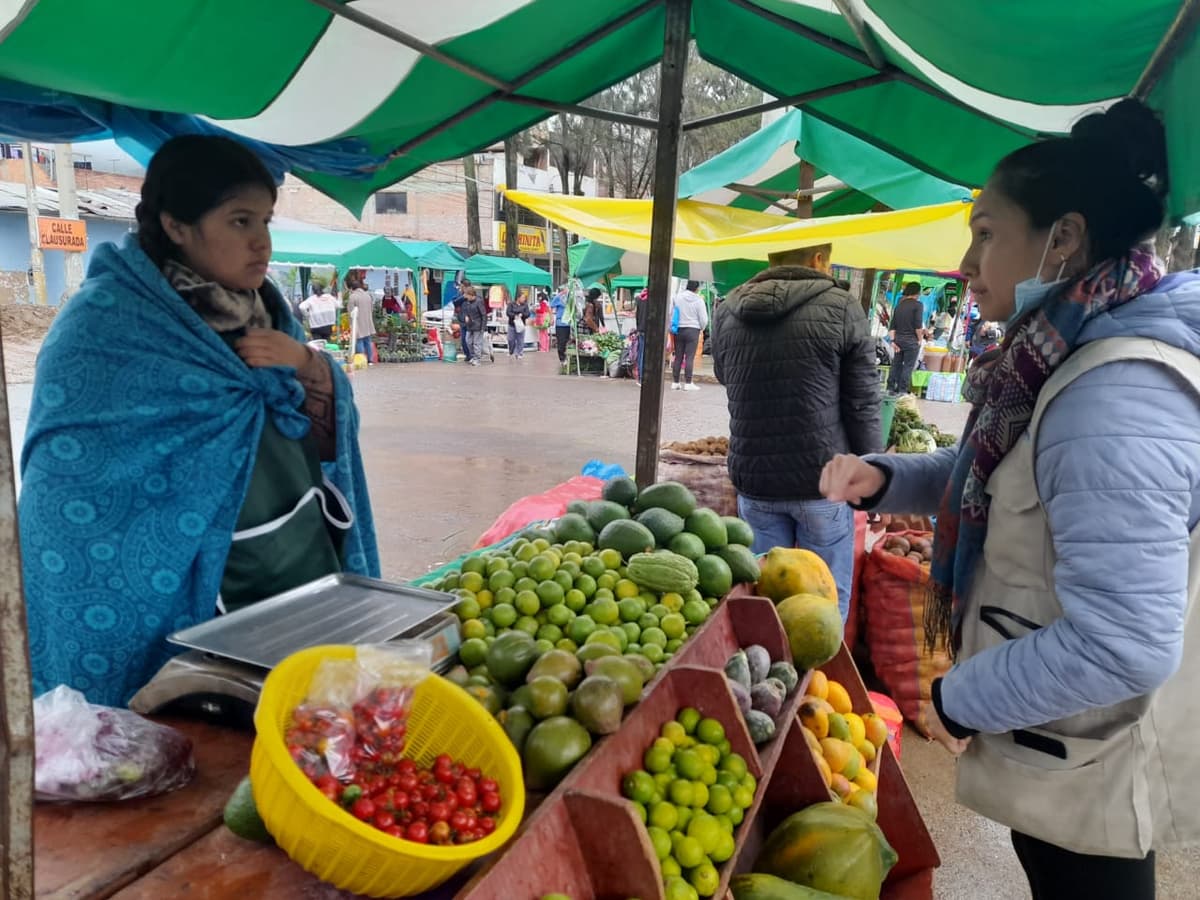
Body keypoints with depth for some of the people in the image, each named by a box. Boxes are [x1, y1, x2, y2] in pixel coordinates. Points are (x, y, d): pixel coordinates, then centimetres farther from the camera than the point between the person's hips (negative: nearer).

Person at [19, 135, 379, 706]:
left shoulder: (263, 311, 6)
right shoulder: (105, 324, -14)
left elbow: (328, 442, 6)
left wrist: (309, 368, -13)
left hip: (311, 570, 6)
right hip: (202, 602, -6)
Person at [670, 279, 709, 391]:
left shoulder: (677, 297, -1)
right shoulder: (699, 300, -9)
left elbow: (670, 313, 1)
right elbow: (704, 319, -7)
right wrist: (701, 329, 12)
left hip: (678, 330, 4)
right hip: (693, 330, -4)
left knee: (678, 357, 9)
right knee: (689, 357, -1)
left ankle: (675, 382, 12)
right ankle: (688, 383, -1)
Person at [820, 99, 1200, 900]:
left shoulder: (1117, 397, -31)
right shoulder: (1074, 358, 2)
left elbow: (1122, 644, -35)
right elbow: (992, 481, 14)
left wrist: (961, 700, -20)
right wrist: (883, 479, -5)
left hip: (1091, 774, -9)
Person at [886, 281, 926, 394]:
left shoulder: (899, 304, 10)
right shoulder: (917, 305, -8)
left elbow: (892, 325, 6)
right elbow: (918, 325, -14)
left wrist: (893, 340, 5)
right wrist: (920, 339, -2)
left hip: (898, 339, 6)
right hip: (911, 340, -6)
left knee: (896, 364, 12)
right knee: (908, 366, 1)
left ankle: (890, 389, 13)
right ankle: (902, 391, 0)